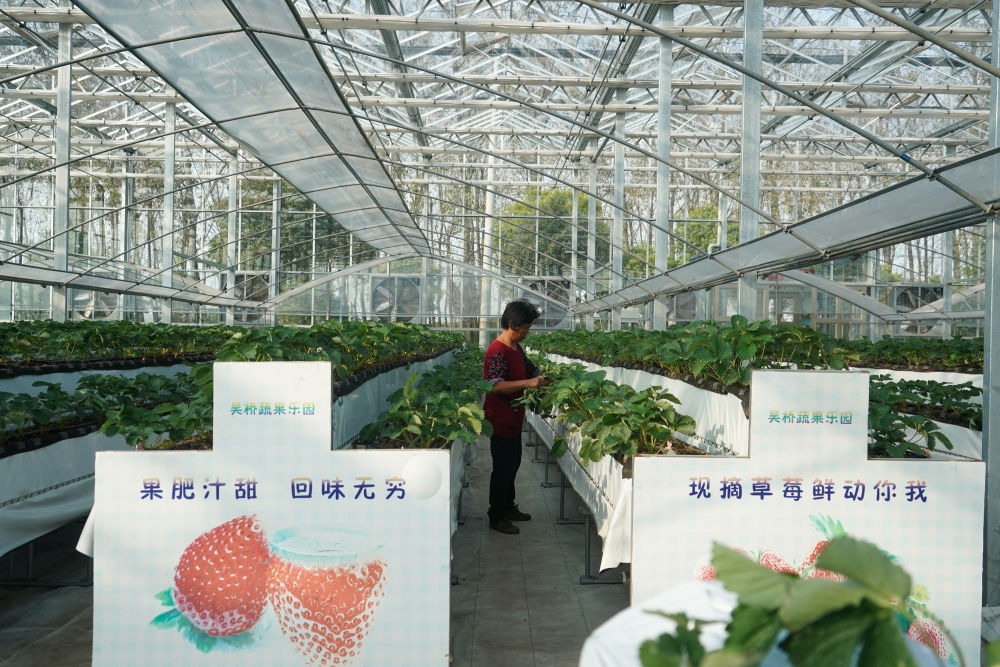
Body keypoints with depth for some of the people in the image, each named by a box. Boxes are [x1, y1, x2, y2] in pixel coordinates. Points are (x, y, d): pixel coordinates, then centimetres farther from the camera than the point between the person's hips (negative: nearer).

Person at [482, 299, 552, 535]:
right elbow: (495, 385, -32)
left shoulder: (516, 347, 9)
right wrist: (528, 383, -38)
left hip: (513, 418, 10)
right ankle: (496, 517, 13)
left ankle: (508, 507, 35)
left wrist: (543, 376, 4)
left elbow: (530, 369, 23)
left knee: (512, 464, 20)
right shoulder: (498, 351, -22)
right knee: (503, 468, 0)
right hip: (500, 420, -10)